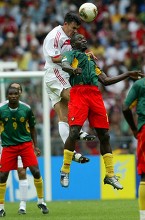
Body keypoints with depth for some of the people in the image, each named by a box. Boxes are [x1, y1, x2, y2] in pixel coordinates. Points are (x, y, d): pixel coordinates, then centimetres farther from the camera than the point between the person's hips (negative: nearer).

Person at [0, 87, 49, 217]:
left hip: (26, 144, 0)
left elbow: (32, 128, 10)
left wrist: (35, 146, 6)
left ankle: (41, 201, 9)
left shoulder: (26, 109, -2)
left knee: (36, 171, -10)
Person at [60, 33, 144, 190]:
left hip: (95, 95, 6)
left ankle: (110, 175, 8)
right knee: (74, 132, -18)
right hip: (78, 93, -6)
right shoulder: (71, 54, 13)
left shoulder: (91, 60, 33)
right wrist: (72, 69, -34)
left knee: (104, 135, 3)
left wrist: (127, 75, 33)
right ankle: (65, 172, -7)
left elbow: (105, 81, 33)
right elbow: (64, 65, -10)